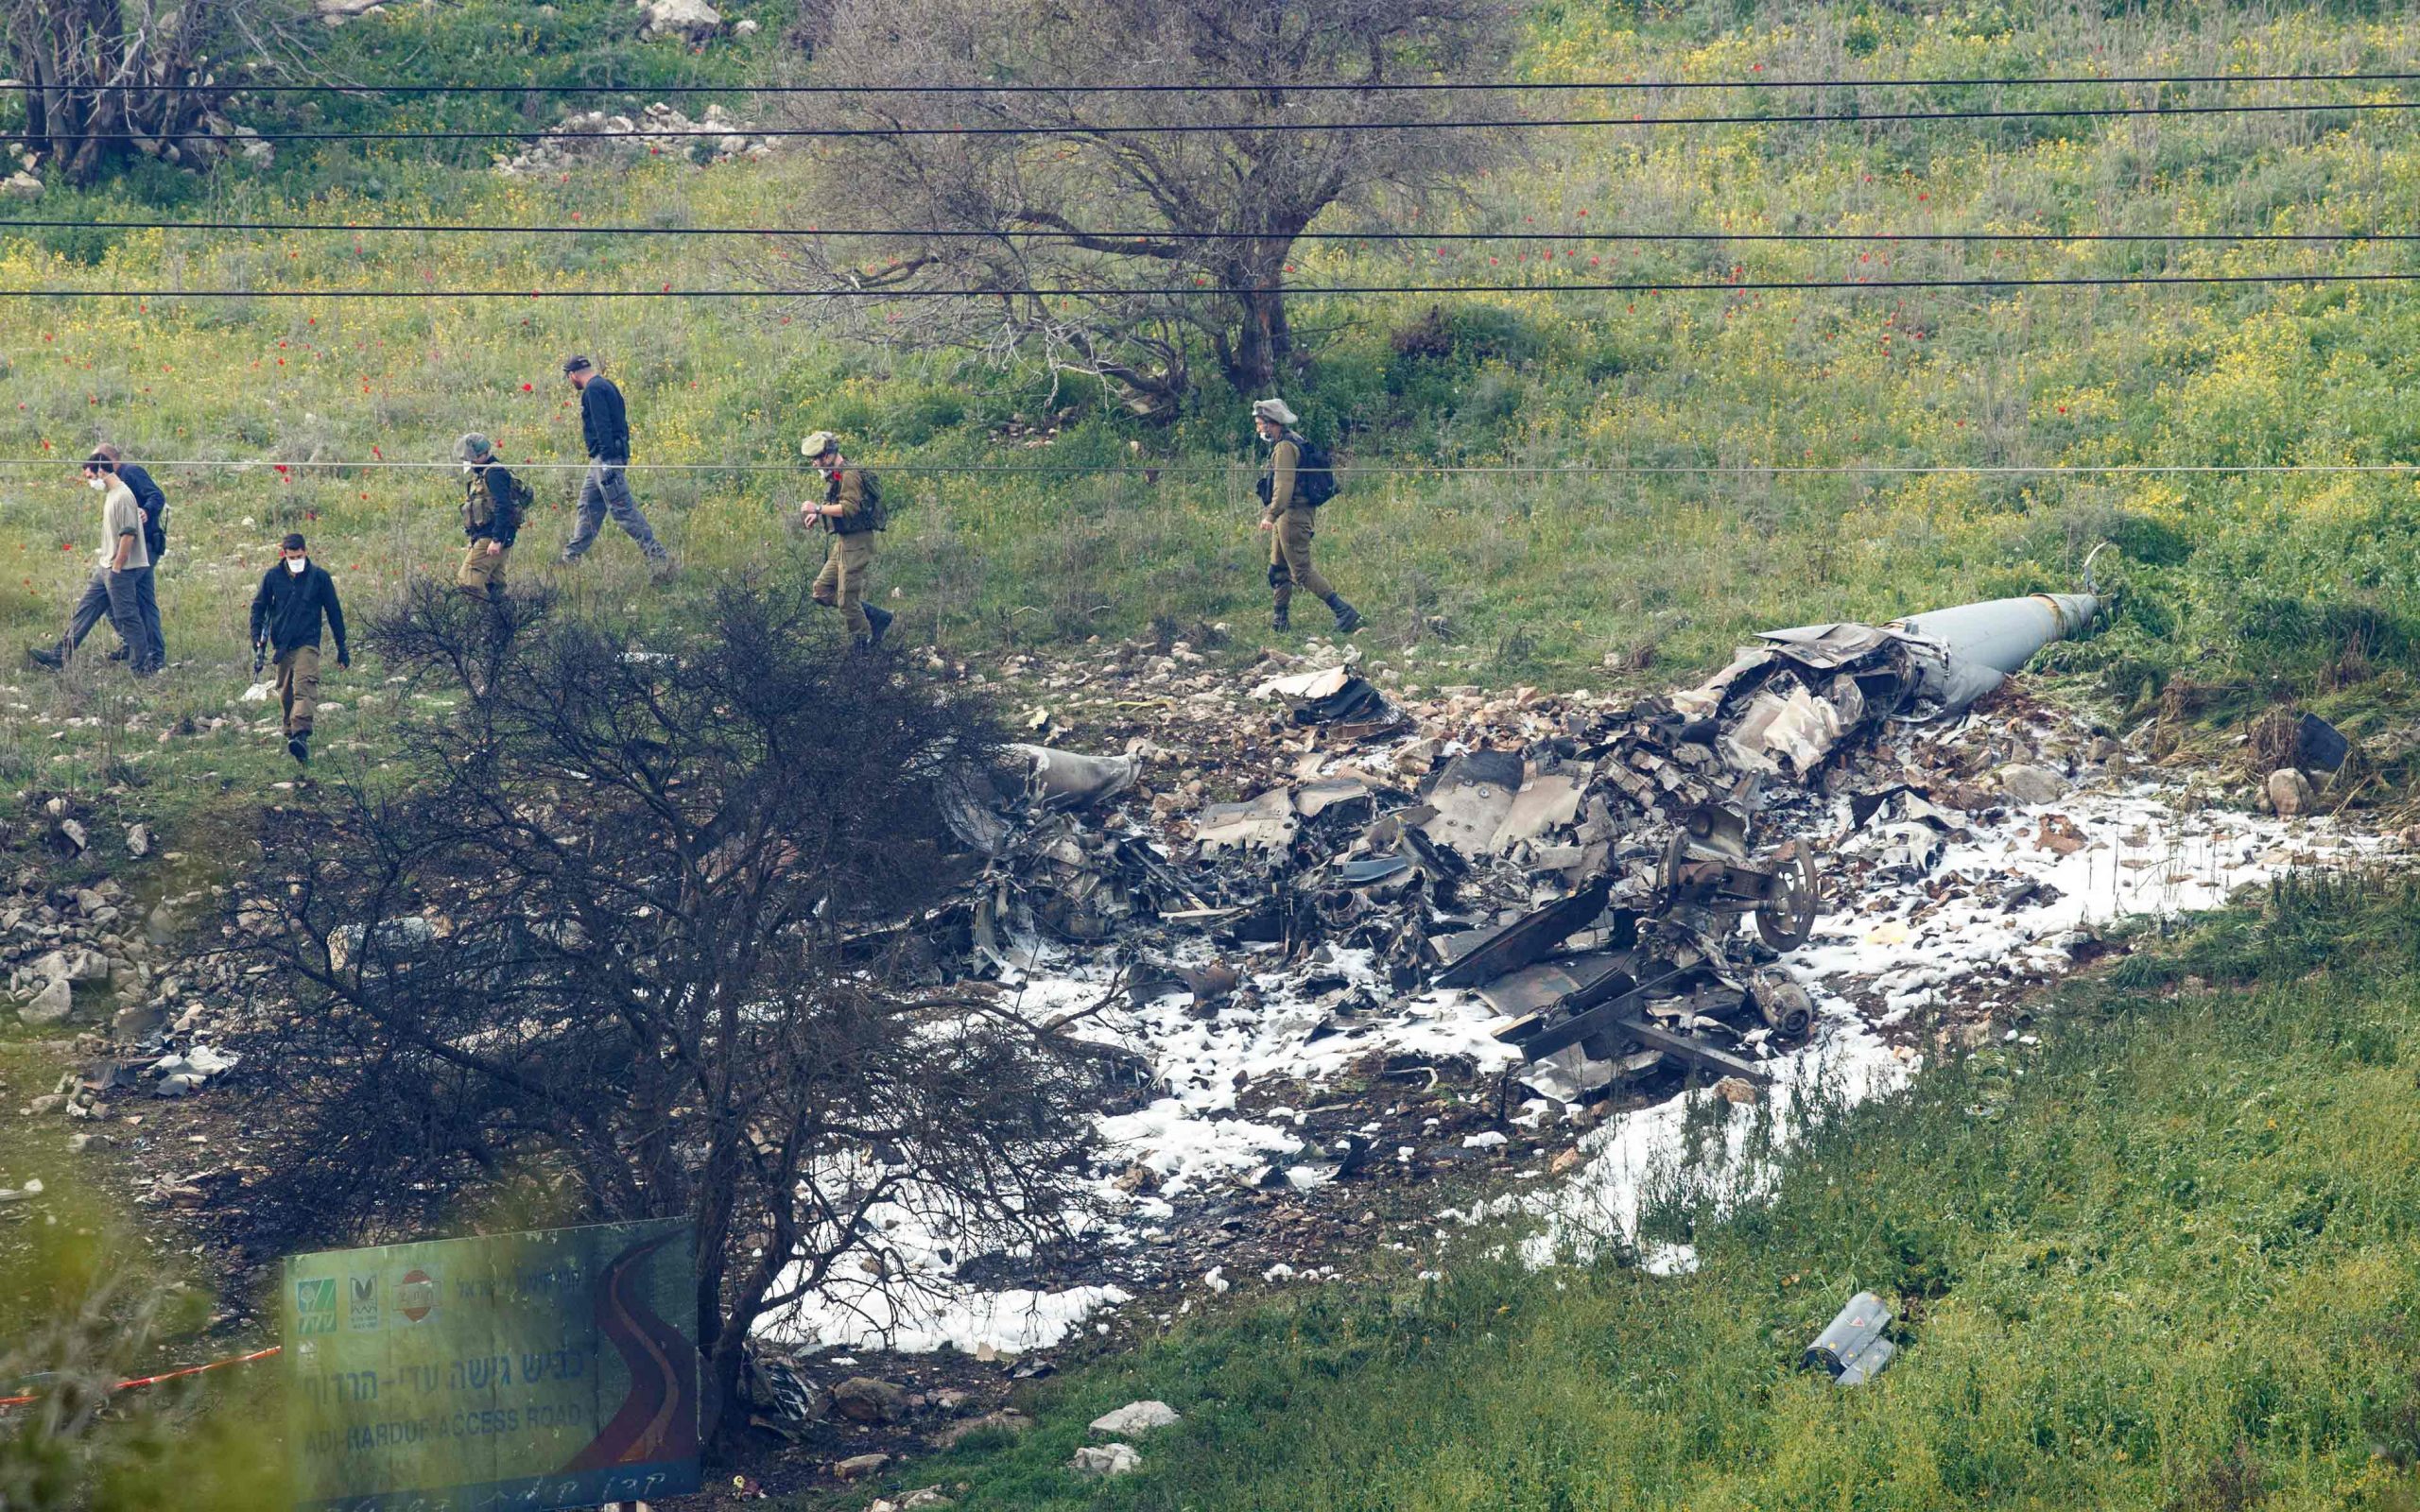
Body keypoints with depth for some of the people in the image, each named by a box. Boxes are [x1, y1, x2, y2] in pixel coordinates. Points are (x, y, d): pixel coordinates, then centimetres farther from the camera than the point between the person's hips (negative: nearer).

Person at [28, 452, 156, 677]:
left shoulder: (123, 496, -17)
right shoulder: (111, 495, 14)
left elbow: (128, 534, -22)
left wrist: (116, 568, -19)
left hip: (121, 571, -10)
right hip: (107, 568, 10)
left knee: (127, 617, -4)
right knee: (84, 610, 11)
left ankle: (142, 666, 3)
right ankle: (60, 655, 15)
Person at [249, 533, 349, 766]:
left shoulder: (319, 576, 0)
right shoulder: (273, 576, 4)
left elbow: (334, 612, 7)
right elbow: (259, 606, 17)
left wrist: (342, 647, 9)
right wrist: (257, 636, 4)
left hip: (307, 644, -4)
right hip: (281, 646, 4)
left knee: (304, 686, -21)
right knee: (285, 693, 11)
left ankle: (301, 736, -36)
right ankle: (290, 735, 27)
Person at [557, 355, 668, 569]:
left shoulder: (593, 390, -13)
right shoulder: (606, 385, 18)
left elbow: (602, 425, -21)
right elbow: (621, 424, 20)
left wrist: (607, 459, -25)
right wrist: (623, 456, 21)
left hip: (606, 456, -10)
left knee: (623, 508, -11)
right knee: (588, 506, 15)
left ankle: (656, 554, -14)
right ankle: (572, 555, 20)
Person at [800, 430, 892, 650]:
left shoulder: (850, 475, -16)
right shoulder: (834, 476, 16)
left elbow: (850, 507, -26)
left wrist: (818, 509, -22)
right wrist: (818, 516, 9)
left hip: (856, 542, -11)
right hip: (842, 542, 11)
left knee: (848, 599, -8)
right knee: (822, 591, 10)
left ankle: (863, 646, 2)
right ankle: (877, 618, 13)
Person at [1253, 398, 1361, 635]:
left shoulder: (1285, 447, -17)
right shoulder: (1294, 441, 16)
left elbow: (1284, 485, -27)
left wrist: (1271, 515, -33)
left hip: (1292, 515, -11)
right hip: (1289, 516, 11)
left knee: (1301, 570, -10)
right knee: (1278, 568, 15)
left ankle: (1344, 612, -13)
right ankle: (1280, 619, 21)